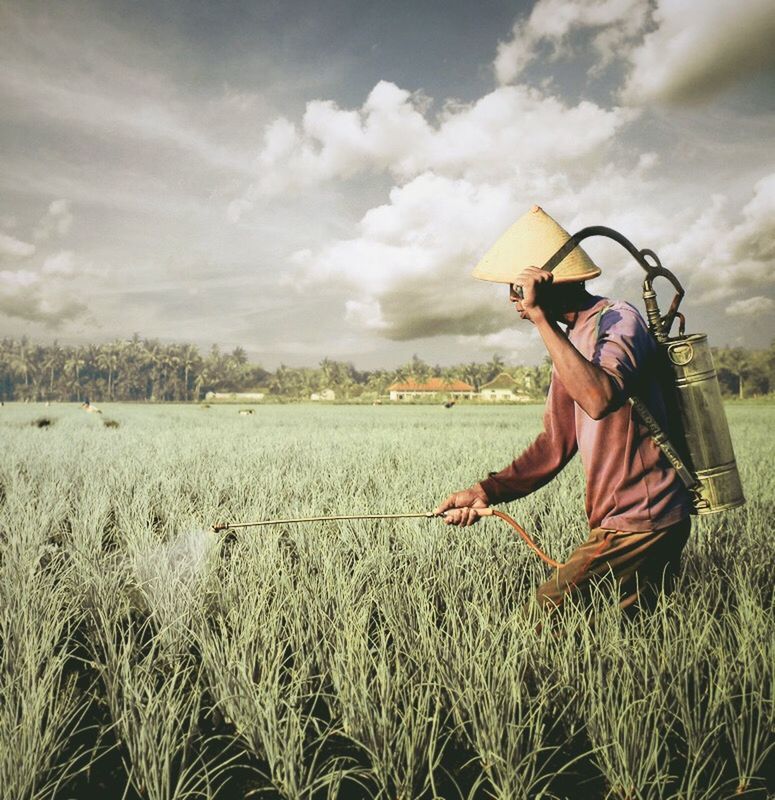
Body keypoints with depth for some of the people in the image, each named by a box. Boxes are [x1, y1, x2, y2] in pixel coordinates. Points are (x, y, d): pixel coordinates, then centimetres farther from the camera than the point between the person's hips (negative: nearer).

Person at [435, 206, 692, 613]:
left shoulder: (617, 319, -16)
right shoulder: (572, 337, 11)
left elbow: (599, 400, -39)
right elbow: (556, 444, 10)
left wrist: (540, 317, -32)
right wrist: (486, 491, 1)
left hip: (639, 525, -9)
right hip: (626, 522, 9)